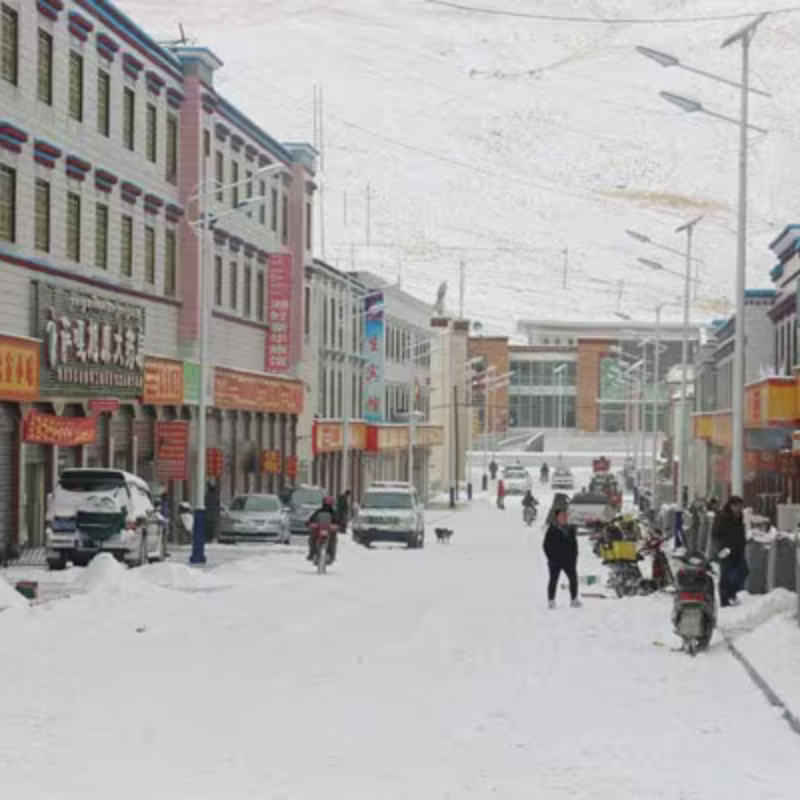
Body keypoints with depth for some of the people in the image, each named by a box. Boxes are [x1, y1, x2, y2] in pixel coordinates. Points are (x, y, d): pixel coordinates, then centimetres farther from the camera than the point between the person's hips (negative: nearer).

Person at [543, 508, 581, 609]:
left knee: (573, 578, -1)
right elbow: (546, 545, -3)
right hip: (555, 562, -4)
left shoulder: (570, 529, 11)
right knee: (553, 580, 0)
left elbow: (574, 544, 16)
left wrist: (574, 558, 7)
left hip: (568, 560, 4)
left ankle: (574, 599, 8)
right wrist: (551, 558, -9)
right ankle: (551, 600, 5)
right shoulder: (552, 530, -3)